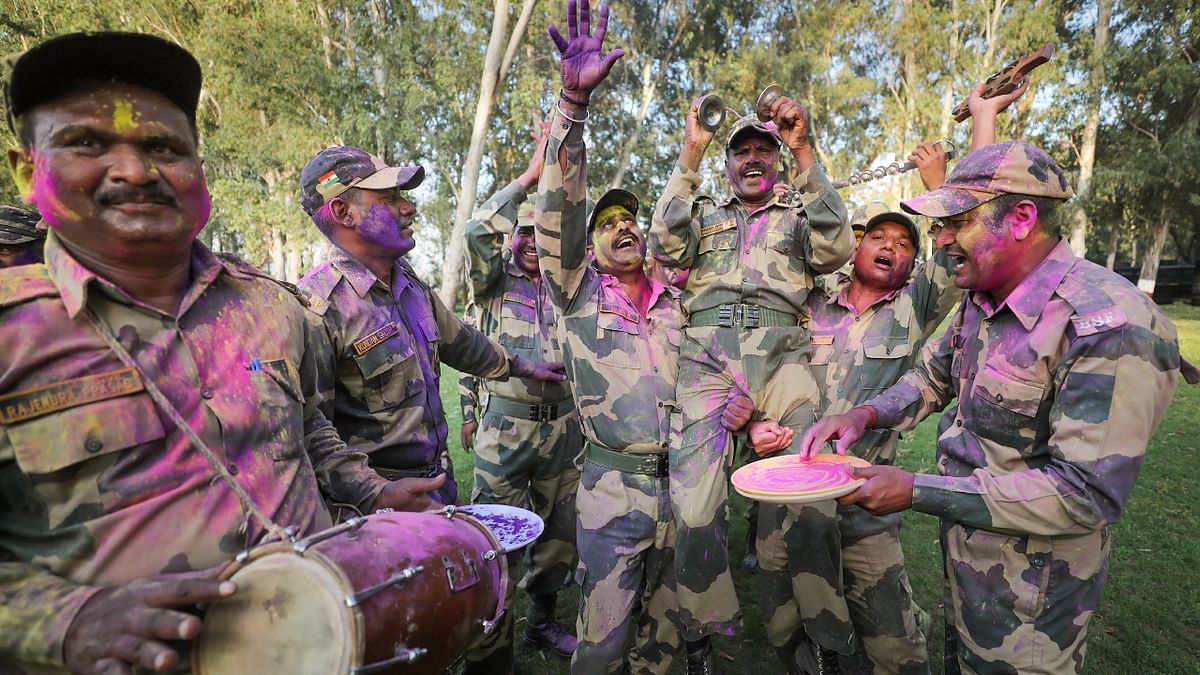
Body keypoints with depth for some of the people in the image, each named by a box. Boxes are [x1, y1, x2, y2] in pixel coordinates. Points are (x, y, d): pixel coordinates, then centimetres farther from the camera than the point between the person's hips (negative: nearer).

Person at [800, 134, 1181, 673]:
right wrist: (865, 415, -9)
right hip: (963, 548, 7)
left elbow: (1089, 493, -29)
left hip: (1029, 585, -7)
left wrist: (916, 492, -30)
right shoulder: (982, 300, -2)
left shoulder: (1110, 327, -28)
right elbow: (934, 377, 11)